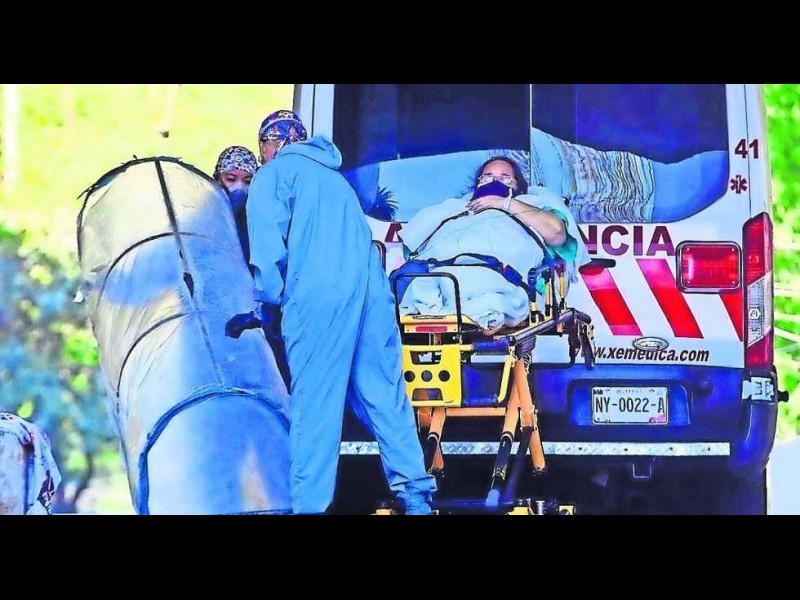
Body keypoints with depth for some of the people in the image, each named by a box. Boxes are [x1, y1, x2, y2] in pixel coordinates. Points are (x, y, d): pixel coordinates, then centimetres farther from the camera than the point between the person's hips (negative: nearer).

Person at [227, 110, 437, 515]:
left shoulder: (273, 174, 9)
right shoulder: (332, 174, 30)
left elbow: (268, 249, -2)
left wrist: (269, 297, 10)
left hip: (319, 291, -6)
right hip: (372, 285, 6)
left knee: (313, 400, -5)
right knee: (383, 391, 8)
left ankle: (307, 504, -7)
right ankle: (414, 493, 7)